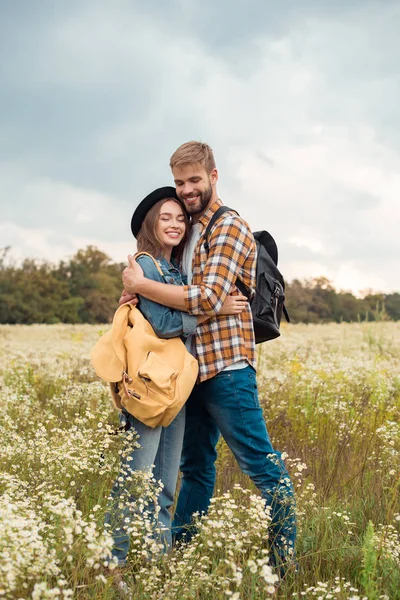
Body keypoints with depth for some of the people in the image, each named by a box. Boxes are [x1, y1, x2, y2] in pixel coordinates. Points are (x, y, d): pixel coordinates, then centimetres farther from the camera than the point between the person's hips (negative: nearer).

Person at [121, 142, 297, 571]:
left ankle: (286, 562, 7)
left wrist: (140, 285, -13)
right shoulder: (188, 230, 16)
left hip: (226, 366, -8)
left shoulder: (229, 227, -10)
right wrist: (135, 291, 1)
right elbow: (177, 287, 22)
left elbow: (209, 298, -20)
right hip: (193, 368, 8)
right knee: (195, 466, 17)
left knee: (261, 464, -2)